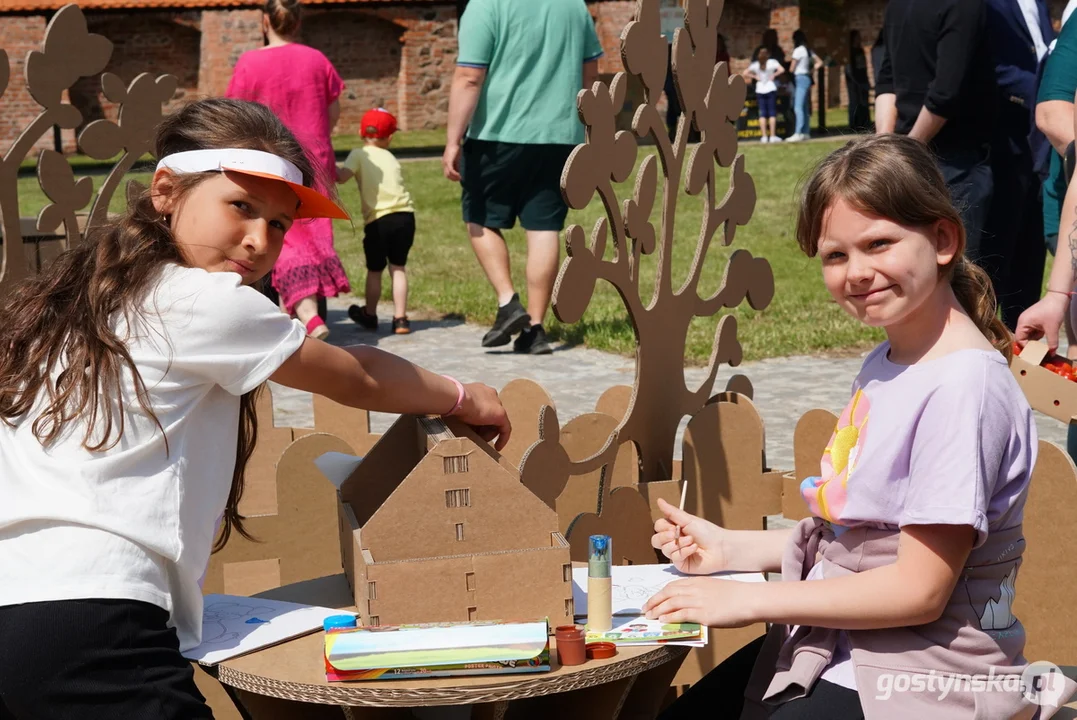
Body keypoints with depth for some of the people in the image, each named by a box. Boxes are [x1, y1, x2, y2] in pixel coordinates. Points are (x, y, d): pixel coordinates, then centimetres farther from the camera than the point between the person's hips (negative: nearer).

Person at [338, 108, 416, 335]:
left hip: (378, 220, -3)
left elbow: (342, 176, -13)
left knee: (374, 270, 13)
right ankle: (400, 318, 9)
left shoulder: (359, 154, 2)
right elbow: (394, 185, 12)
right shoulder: (391, 158, 17)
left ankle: (370, 315, 30)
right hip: (405, 216, 3)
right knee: (398, 267, 12)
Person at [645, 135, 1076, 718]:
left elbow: (919, 591, -21)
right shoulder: (884, 364, 7)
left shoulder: (963, 385, -21)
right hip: (837, 643, 8)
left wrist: (748, 600, -17)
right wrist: (730, 549, 6)